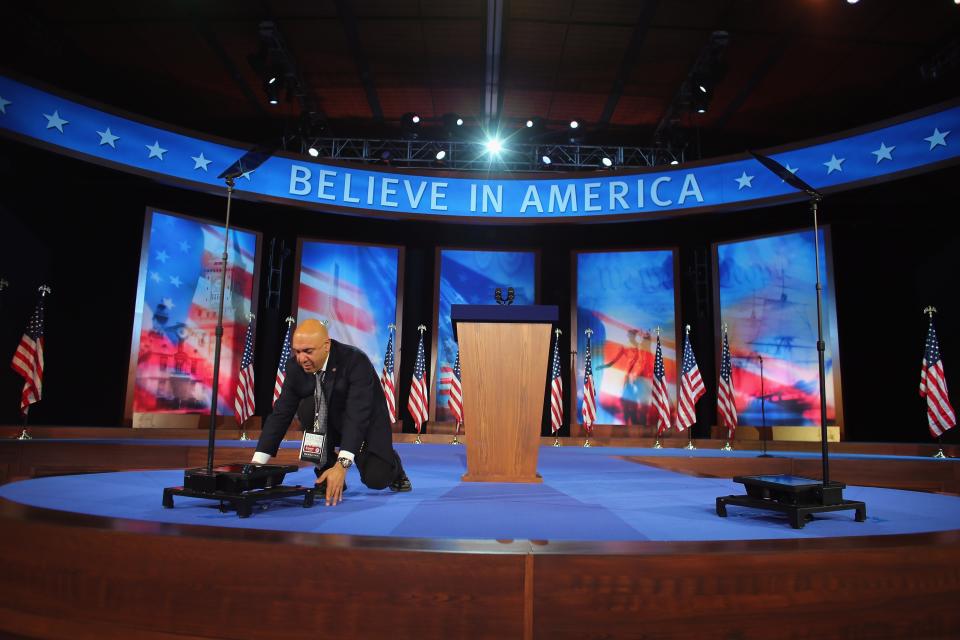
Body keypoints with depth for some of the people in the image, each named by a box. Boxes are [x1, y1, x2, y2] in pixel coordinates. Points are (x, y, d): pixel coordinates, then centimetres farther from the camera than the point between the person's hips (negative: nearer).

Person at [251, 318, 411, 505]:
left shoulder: (356, 361, -31)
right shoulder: (295, 367, -15)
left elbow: (358, 416, -39)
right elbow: (281, 413, -14)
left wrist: (341, 465, -48)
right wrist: (258, 462, -24)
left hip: (366, 425, -3)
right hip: (332, 423, 3)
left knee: (376, 479, -21)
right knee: (308, 407, -28)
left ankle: (390, 463, 17)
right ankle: (325, 468, -9)